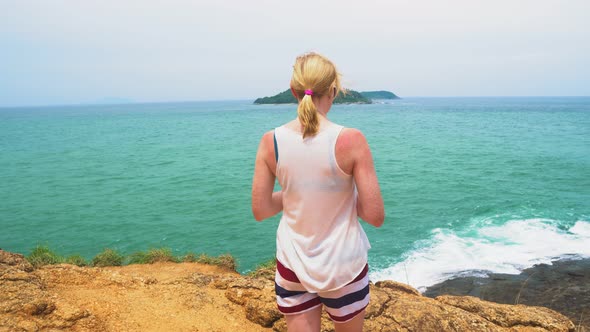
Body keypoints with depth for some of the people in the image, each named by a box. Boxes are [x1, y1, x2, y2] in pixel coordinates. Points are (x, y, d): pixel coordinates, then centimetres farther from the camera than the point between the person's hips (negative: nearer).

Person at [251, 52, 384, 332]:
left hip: (292, 266, 2)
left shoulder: (271, 141, -11)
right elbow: (375, 215, -16)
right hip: (343, 267, -1)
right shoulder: (351, 140, -18)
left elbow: (260, 211, -4)